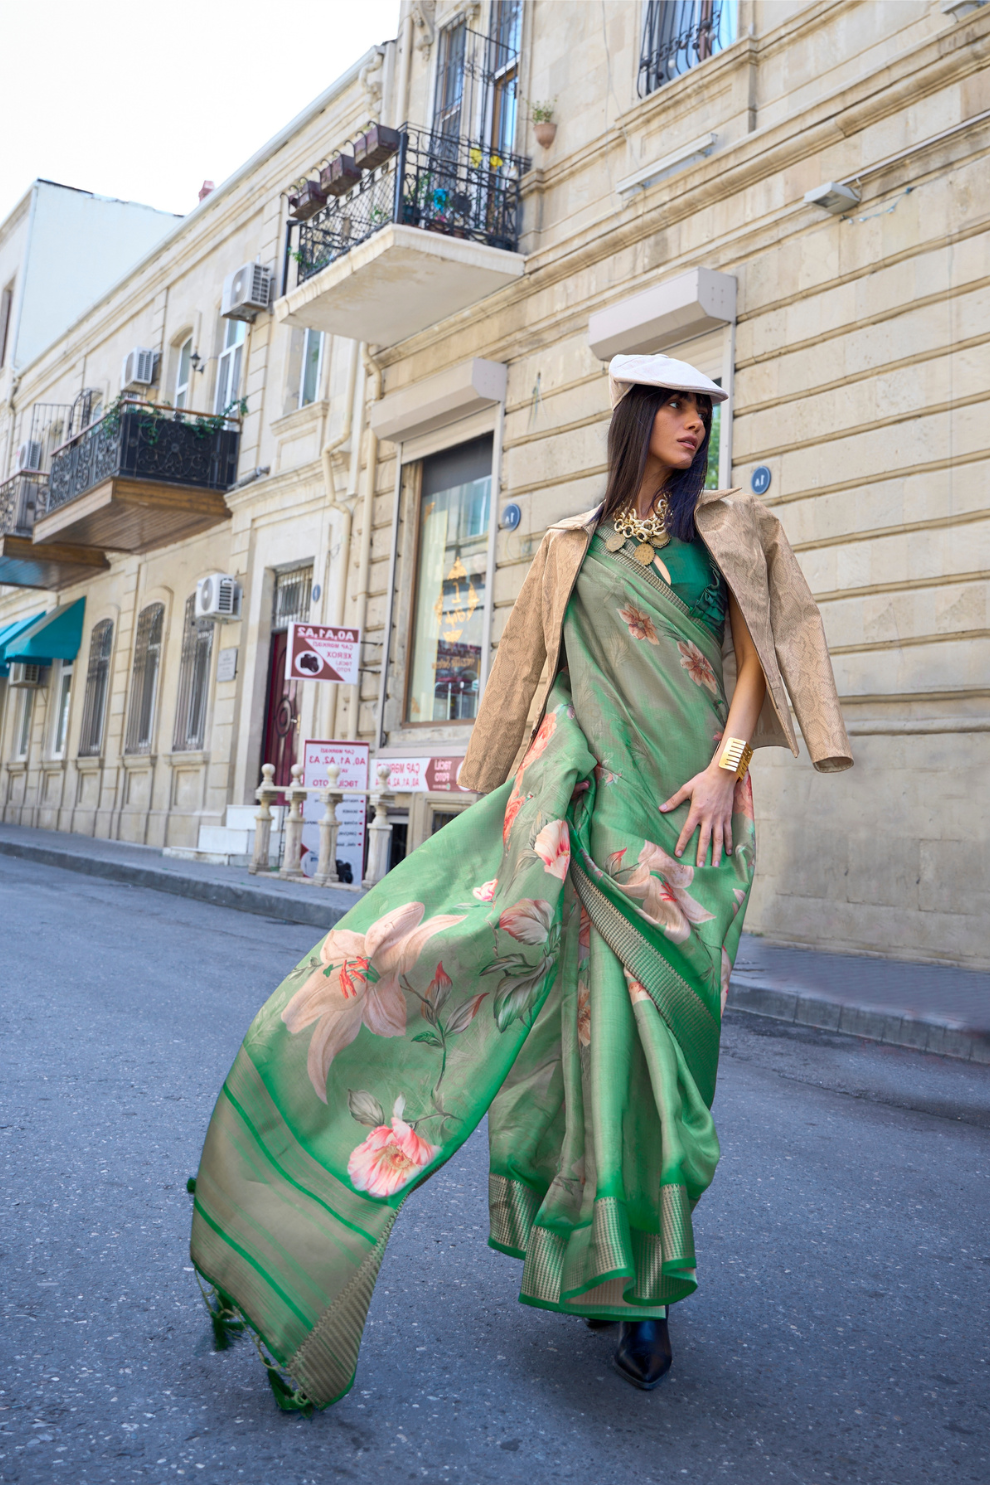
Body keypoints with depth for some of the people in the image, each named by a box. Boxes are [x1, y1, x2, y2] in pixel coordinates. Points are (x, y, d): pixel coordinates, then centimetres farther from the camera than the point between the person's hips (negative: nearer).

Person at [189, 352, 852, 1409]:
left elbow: (758, 648, 4)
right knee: (603, 1004, -12)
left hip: (691, 796, 0)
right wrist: (526, 791, 9)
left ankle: (641, 1280, 10)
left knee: (661, 1013, -2)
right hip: (593, 786, 0)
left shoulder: (730, 528, 15)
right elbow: (539, 674, 16)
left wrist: (727, 763, -10)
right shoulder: (573, 548, 16)